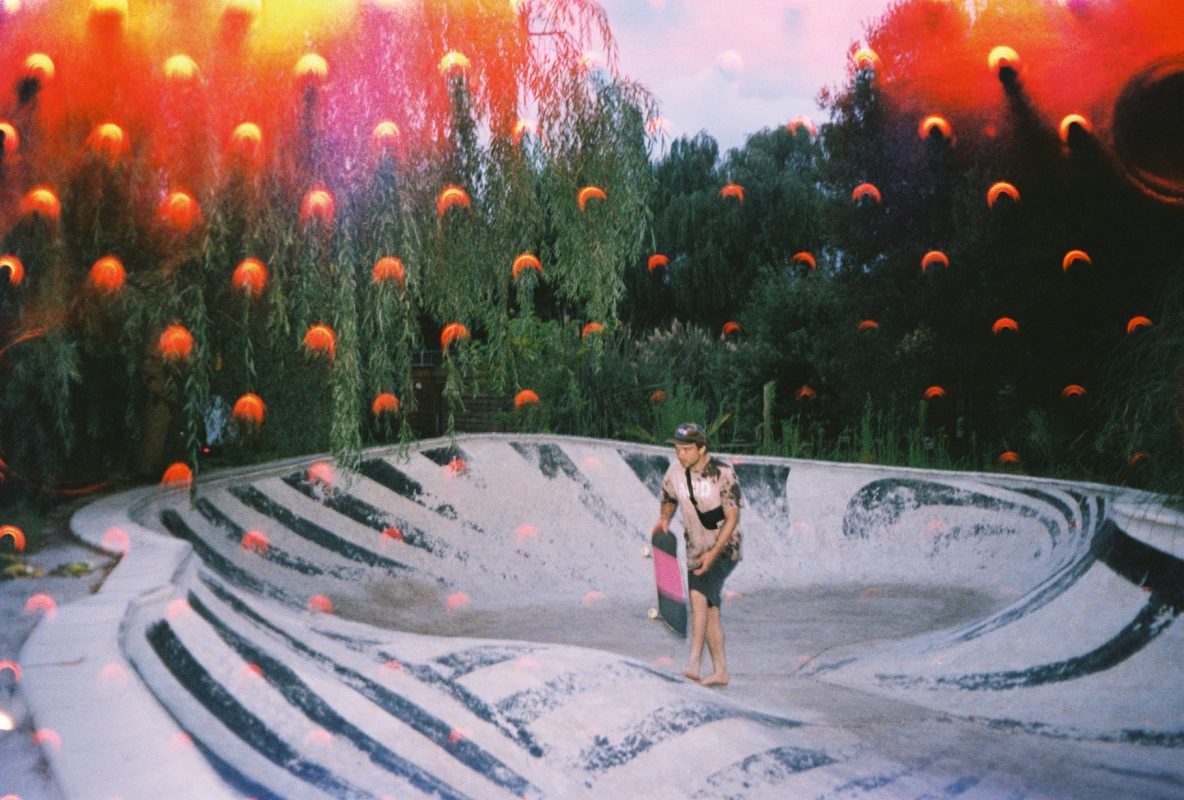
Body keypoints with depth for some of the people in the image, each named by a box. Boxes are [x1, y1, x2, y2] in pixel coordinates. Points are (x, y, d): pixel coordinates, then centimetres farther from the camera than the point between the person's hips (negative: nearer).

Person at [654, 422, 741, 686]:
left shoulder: (723, 474, -17)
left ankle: (694, 662, -31)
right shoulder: (675, 473, -2)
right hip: (696, 550, 6)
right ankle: (720, 671, 16)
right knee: (709, 609, 6)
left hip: (725, 548, -6)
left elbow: (732, 518, -18)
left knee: (698, 593, -26)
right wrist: (664, 519, -7)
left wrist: (713, 553, -26)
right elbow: (667, 501, 16)